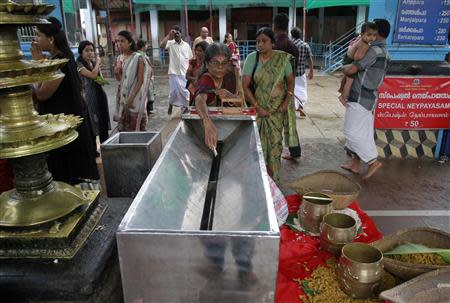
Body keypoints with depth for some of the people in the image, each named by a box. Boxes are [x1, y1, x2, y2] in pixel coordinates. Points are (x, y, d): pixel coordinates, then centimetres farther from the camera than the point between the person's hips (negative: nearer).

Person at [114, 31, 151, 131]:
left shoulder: (138, 58, -10)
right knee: (123, 124, 10)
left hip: (135, 96, -6)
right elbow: (119, 79, 16)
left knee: (135, 125, -1)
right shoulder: (119, 58, 9)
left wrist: (132, 97, -21)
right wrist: (116, 73, -6)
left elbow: (140, 80, -14)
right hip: (122, 96, 6)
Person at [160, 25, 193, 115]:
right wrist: (169, 35, -20)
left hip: (185, 73, 2)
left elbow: (190, 59, 10)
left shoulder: (186, 45, 6)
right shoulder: (170, 43, -1)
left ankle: (186, 107, 19)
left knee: (186, 91, 5)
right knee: (173, 91, 3)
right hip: (174, 73, -2)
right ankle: (170, 106, 27)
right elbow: (162, 45, -23)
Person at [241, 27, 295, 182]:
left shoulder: (282, 59, -2)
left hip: (277, 109, 1)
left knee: (275, 140, 6)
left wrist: (286, 102, -6)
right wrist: (257, 107, -13)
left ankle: (273, 173, 22)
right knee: (258, 140, 3)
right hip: (258, 108, -1)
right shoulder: (252, 58, -6)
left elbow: (290, 82, 7)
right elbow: (245, 86, -8)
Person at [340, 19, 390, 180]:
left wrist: (343, 67, -1)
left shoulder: (374, 51, -18)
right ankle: (355, 164, 22)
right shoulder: (384, 52, 14)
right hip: (368, 97, 10)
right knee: (362, 131, 13)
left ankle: (373, 161, 2)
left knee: (352, 131, -4)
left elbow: (351, 70, -22)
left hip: (361, 98, -10)